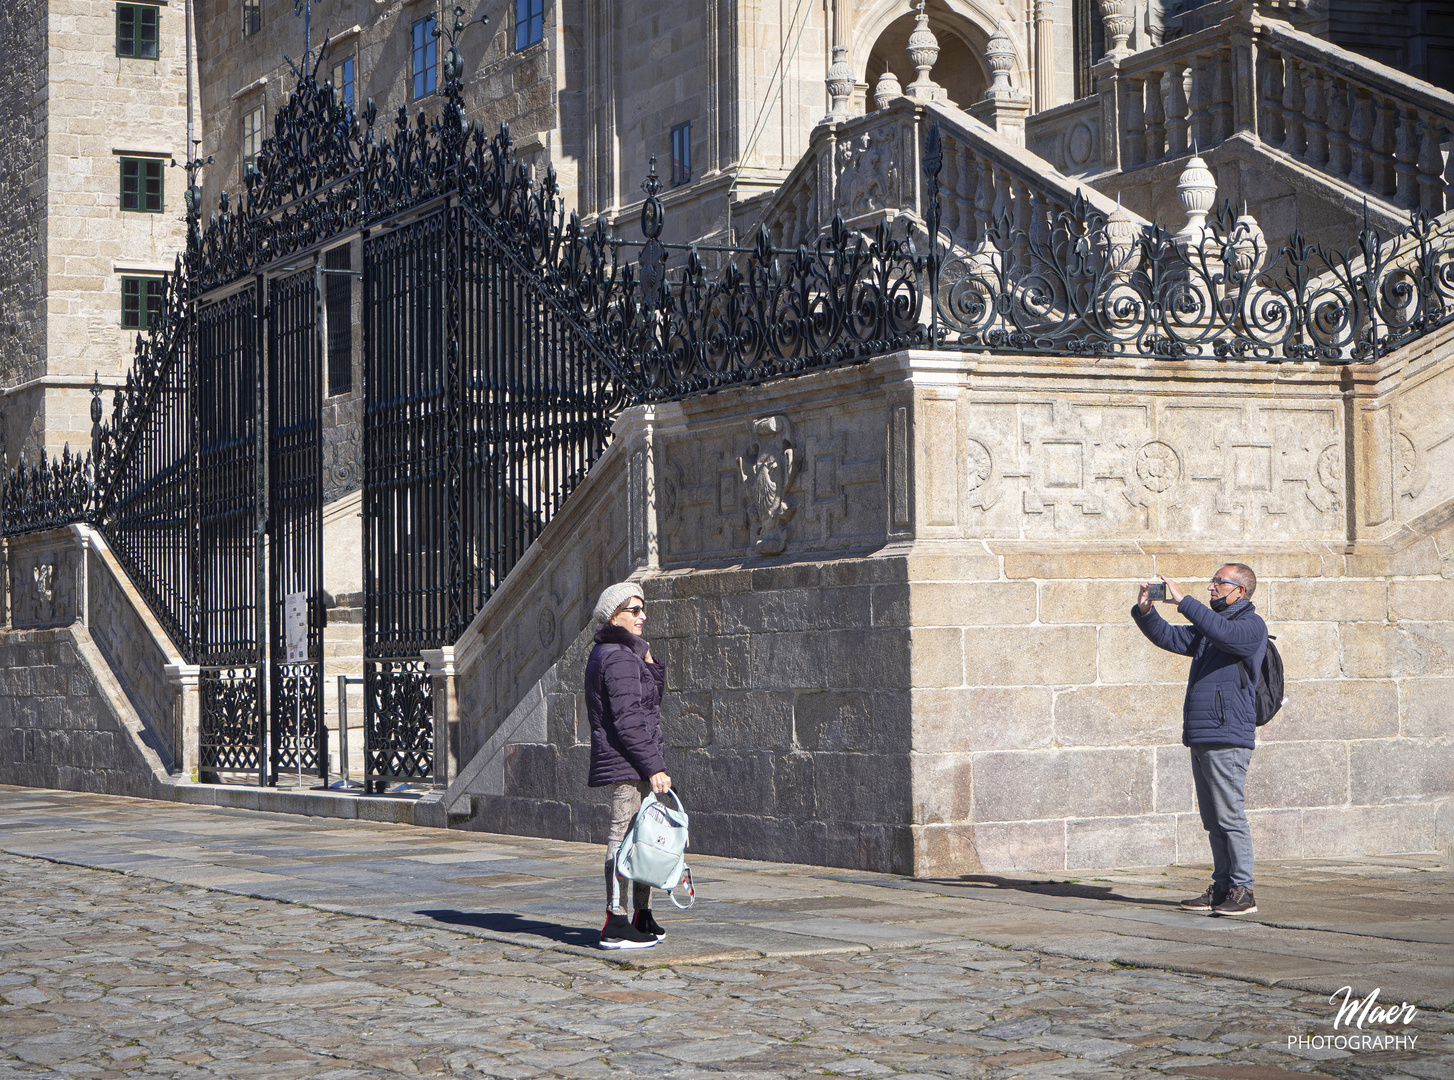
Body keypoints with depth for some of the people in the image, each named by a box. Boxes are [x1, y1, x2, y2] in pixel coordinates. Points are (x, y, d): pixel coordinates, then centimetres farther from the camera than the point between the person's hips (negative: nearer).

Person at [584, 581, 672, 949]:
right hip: (627, 762, -11)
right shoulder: (619, 659, -16)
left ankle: (643, 918, 23)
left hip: (627, 763, 11)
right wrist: (654, 767, -21)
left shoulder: (608, 654, 17)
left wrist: (648, 661, 8)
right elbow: (628, 721, -21)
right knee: (624, 837, -8)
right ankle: (616, 925, -7)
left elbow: (651, 696, 23)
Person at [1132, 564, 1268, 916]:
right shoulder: (1209, 628, 22)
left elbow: (1225, 633, -25)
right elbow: (1168, 637, 21)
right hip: (1201, 739, 9)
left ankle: (1242, 892, -6)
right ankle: (1222, 888, 16)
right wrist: (1145, 611, 3)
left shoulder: (1252, 626, -5)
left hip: (1227, 739, -9)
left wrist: (1184, 601, -25)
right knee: (1213, 820, 11)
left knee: (1230, 817, -9)